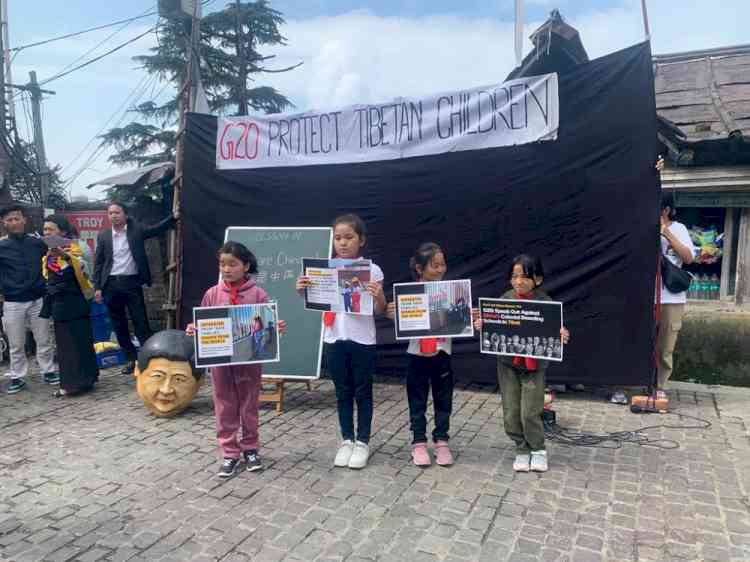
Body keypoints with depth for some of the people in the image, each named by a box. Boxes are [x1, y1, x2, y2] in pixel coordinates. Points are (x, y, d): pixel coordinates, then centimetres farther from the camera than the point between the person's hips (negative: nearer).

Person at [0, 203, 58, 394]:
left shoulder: (37, 243, 3)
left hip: (38, 299, 1)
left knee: (43, 341, 7)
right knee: (16, 345, 6)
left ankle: (48, 371, 19)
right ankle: (17, 377, 18)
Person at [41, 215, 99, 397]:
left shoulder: (74, 247, -10)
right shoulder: (49, 253, 14)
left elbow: (83, 269, -25)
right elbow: (49, 278, 19)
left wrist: (66, 256, -39)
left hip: (73, 303, -8)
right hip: (58, 305, 8)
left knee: (78, 342, -4)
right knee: (64, 344, 12)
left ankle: (80, 380, 3)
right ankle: (69, 382, 20)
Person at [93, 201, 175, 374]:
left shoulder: (136, 230, 3)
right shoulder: (103, 236, 7)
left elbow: (158, 229, 0)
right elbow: (98, 263, 8)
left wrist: (174, 217, -16)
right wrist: (97, 287, 3)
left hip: (132, 282, -3)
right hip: (111, 285, 3)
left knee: (141, 322, -2)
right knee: (119, 325, 8)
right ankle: (131, 358, 19)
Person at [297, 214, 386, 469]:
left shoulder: (371, 270, -7)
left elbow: (381, 310, -6)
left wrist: (378, 296, -27)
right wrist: (302, 290, -14)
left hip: (362, 340, -2)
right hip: (335, 339, 3)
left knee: (362, 392, 9)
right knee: (343, 392, 14)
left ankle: (362, 442, 24)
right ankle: (347, 441, 28)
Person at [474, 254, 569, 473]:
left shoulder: (545, 302, -11)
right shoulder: (505, 299, -3)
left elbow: (554, 330, -12)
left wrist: (562, 336, -34)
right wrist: (481, 325, -19)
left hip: (534, 365, -3)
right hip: (507, 364, 3)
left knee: (530, 413, 0)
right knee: (511, 413, 9)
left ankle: (538, 450, 26)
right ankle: (522, 449, 30)